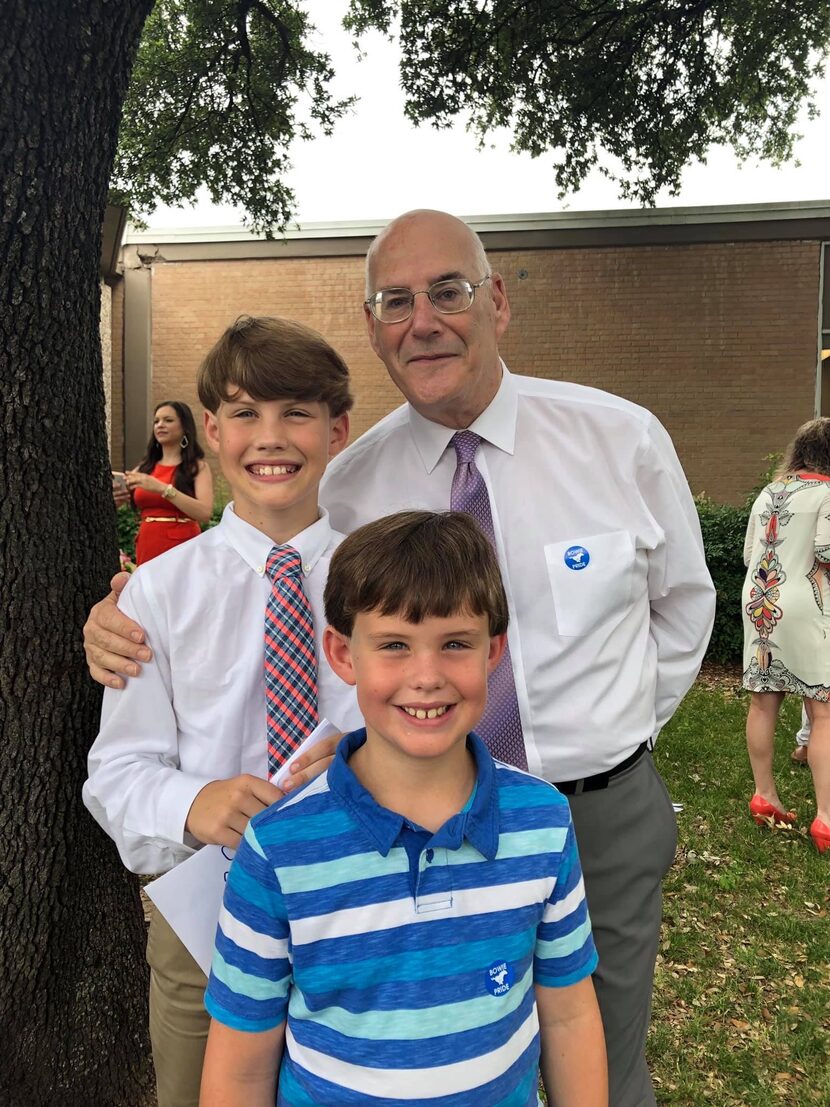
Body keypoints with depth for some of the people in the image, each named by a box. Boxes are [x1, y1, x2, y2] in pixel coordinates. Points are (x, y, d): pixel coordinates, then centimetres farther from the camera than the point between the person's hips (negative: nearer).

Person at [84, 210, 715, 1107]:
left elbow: (683, 606, 5)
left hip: (606, 815, 1)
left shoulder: (622, 438, -8)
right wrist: (132, 625, -17)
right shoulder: (349, 484, -8)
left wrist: (623, 731, 3)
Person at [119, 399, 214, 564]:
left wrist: (162, 489, -24)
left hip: (182, 547, -4)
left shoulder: (198, 467, -1)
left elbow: (204, 513, -16)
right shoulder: (145, 466, 12)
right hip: (147, 547, 4)